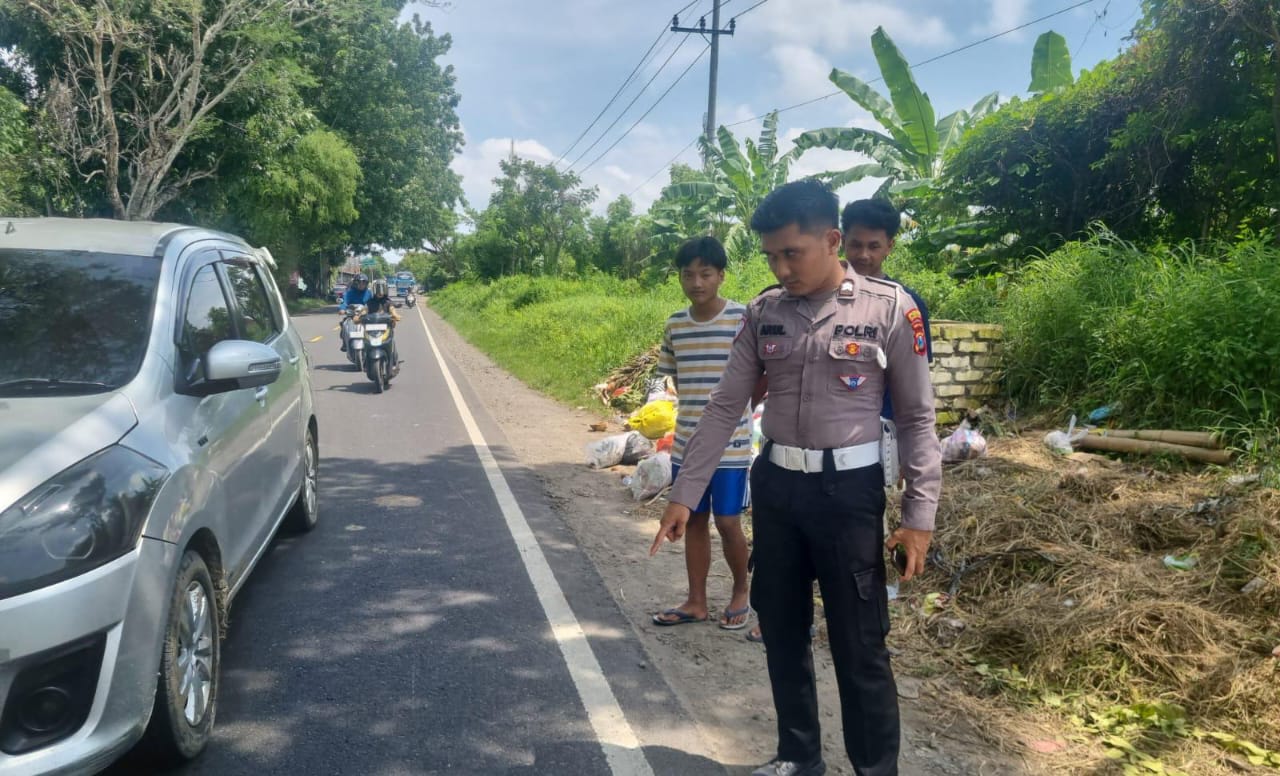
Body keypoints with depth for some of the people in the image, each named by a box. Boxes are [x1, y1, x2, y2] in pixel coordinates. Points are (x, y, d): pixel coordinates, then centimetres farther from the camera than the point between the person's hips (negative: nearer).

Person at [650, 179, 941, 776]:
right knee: (782, 630, 15)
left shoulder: (889, 308, -8)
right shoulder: (763, 312, 2)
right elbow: (724, 407, 5)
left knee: (859, 644, 4)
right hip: (774, 485, 4)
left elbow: (917, 417, -4)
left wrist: (920, 514, -8)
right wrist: (684, 493, 3)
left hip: (849, 488, -4)